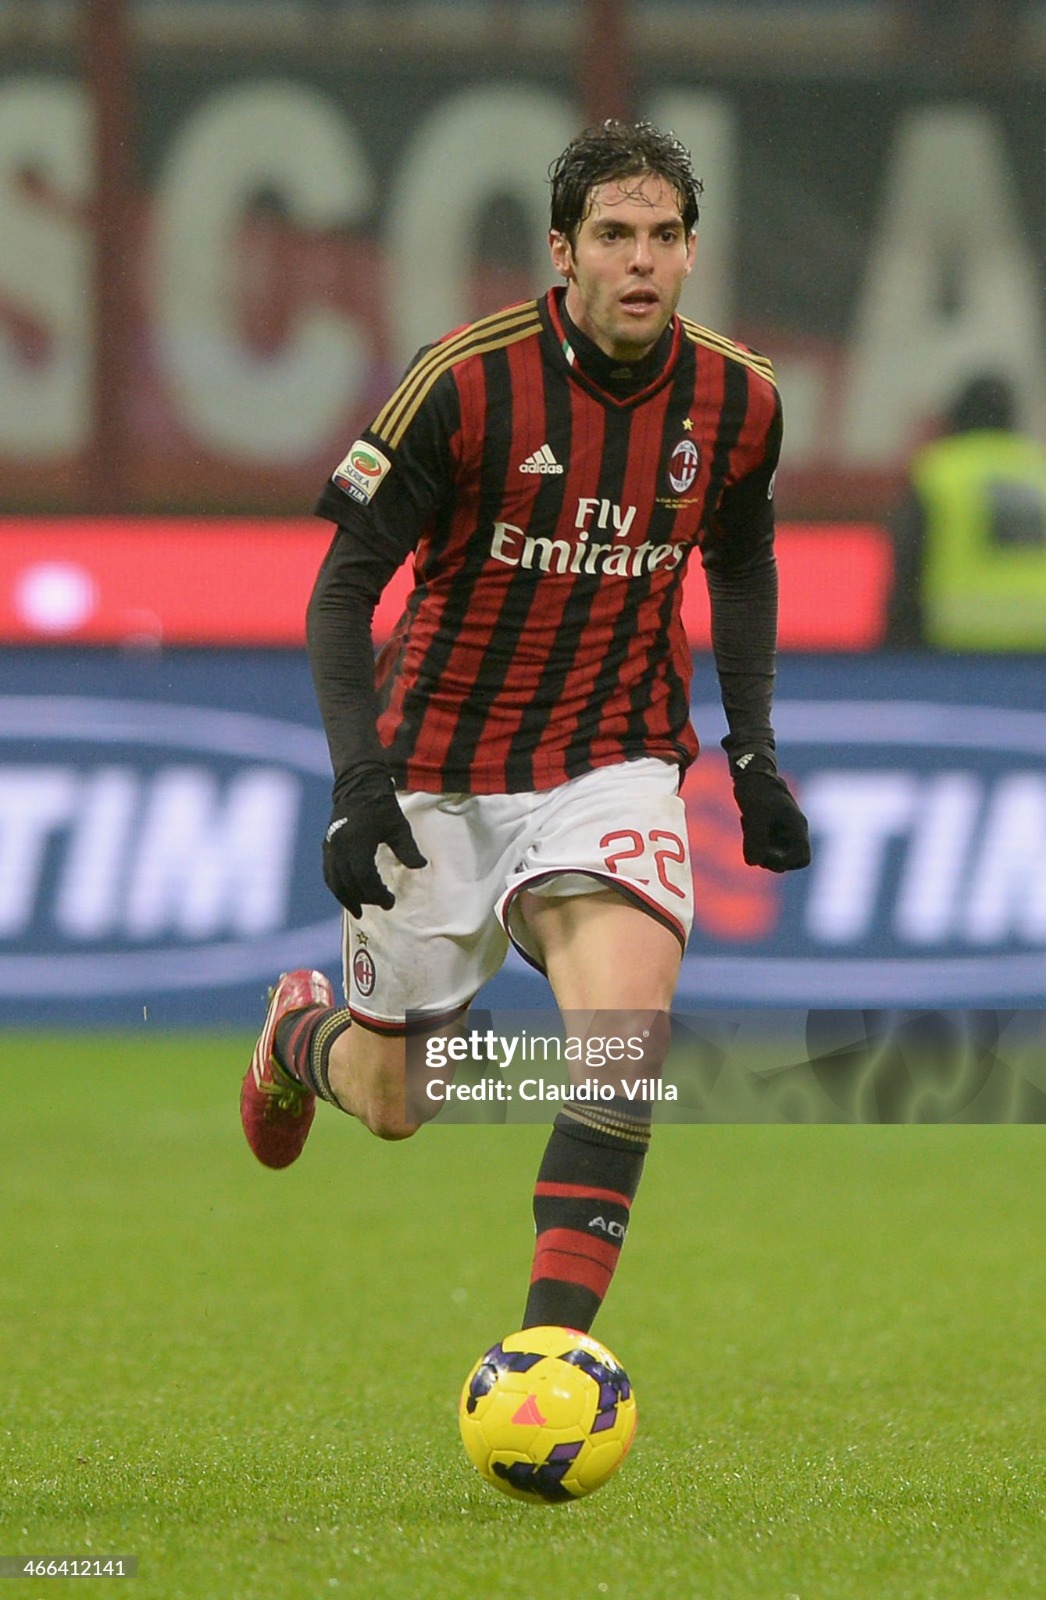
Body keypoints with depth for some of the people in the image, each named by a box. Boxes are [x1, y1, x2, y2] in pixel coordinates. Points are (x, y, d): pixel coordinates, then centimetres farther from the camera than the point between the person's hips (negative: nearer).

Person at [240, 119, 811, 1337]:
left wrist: (754, 752, 9)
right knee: (392, 1103, 10)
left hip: (614, 764, 2)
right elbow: (344, 586, -12)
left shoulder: (736, 400, -6)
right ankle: (299, 1030, 48)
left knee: (628, 1023, -27)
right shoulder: (467, 382, -18)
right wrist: (357, 779, -23)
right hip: (440, 769, -1)